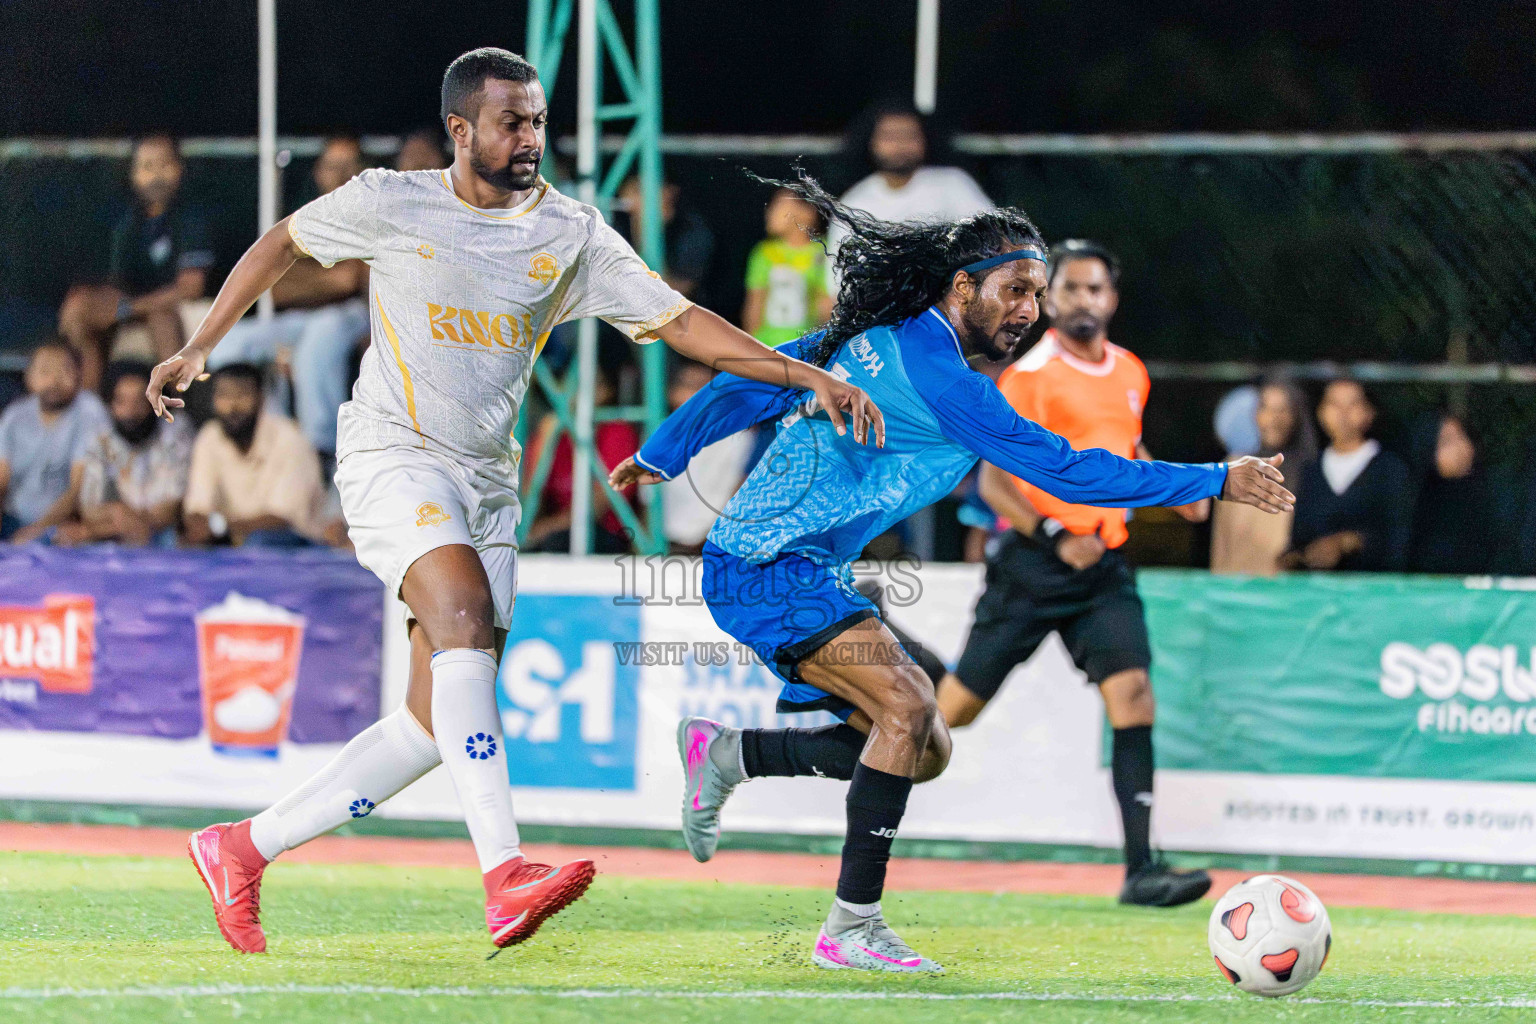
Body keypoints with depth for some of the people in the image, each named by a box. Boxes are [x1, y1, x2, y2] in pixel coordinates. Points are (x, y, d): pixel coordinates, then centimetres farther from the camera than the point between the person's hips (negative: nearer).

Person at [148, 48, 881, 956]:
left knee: (440, 725, -1)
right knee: (463, 615, -30)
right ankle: (504, 876, -41)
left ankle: (245, 848, 13)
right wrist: (200, 350, 15)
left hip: (488, 479, 5)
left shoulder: (572, 234, 3)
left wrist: (803, 373, -12)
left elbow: (678, 320, -1)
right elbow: (282, 243, 14)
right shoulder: (390, 204, -2)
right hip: (394, 453, -5)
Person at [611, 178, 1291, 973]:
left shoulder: (875, 339, 11)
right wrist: (1215, 482, -17)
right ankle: (851, 927, -23)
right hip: (768, 569, -10)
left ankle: (726, 754, 16)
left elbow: (747, 384, 20)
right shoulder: (935, 375, -18)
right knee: (906, 707, -24)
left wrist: (661, 457, 33)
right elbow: (1060, 468, -20)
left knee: (924, 749, 6)